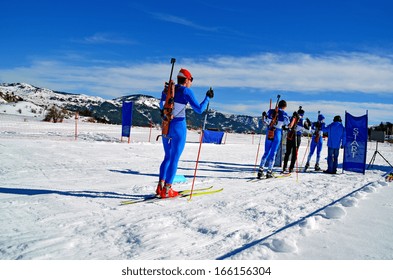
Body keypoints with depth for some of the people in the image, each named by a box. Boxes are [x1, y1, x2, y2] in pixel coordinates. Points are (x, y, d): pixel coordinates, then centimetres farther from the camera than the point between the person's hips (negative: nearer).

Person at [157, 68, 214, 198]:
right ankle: (166, 190, 4)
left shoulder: (168, 90, 10)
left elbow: (161, 106, 26)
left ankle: (160, 187, 14)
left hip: (166, 126, 7)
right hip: (179, 126, -6)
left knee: (168, 157, 17)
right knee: (175, 158, 1)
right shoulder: (186, 91, -8)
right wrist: (208, 98, 2)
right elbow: (199, 110, -11)